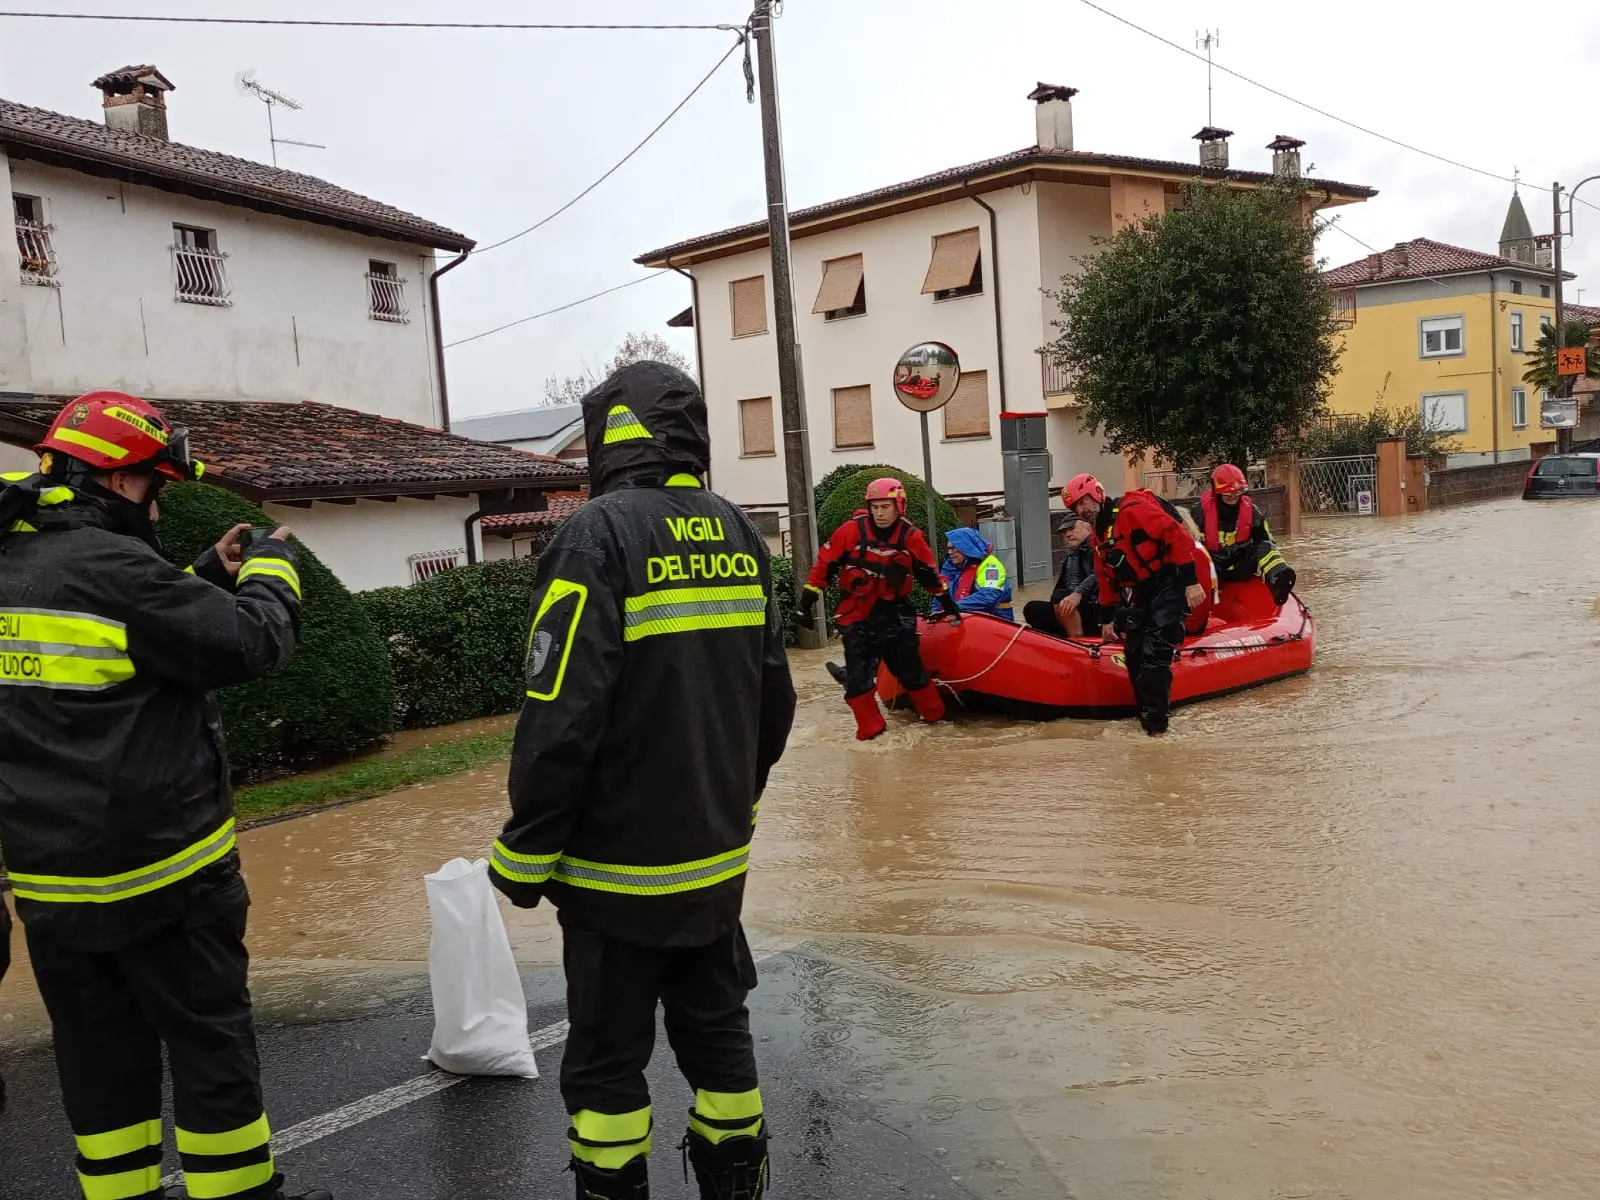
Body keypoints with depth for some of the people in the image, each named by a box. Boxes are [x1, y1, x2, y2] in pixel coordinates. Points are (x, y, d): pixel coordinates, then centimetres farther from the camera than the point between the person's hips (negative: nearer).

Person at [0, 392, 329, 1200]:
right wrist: (271, 568, -1)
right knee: (211, 1047, 6)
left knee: (100, 1060, 16)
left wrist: (208, 576, 15)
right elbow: (248, 644, -17)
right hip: (158, 872, -8)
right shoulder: (110, 565, -19)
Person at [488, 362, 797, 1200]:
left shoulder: (600, 534, -16)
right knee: (718, 1035, 19)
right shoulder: (738, 534, 4)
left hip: (619, 868, -6)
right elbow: (774, 700, 9)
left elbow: (560, 718, -21)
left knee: (607, 1063, 9)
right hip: (717, 859, 6)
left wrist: (524, 855, -10)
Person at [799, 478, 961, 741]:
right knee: (858, 676, -1)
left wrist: (947, 602, 20)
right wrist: (807, 600, -3)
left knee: (910, 669, 7)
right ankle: (870, 728, 10)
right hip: (857, 614, -1)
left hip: (895, 613, 1)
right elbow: (824, 565, -4)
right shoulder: (851, 531, -11)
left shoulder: (911, 537, -4)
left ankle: (936, 714, 26)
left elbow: (929, 574, 12)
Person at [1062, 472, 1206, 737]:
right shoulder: (1099, 534, 14)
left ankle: (1155, 722, -6)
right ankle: (1147, 710, 26)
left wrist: (1191, 581, -23)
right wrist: (1108, 618, 23)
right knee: (1133, 654, 11)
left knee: (1153, 654, -13)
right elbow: (1106, 578, 22)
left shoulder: (1133, 509, -16)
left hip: (1169, 585, -9)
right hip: (1141, 594, 9)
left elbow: (1179, 537, -21)